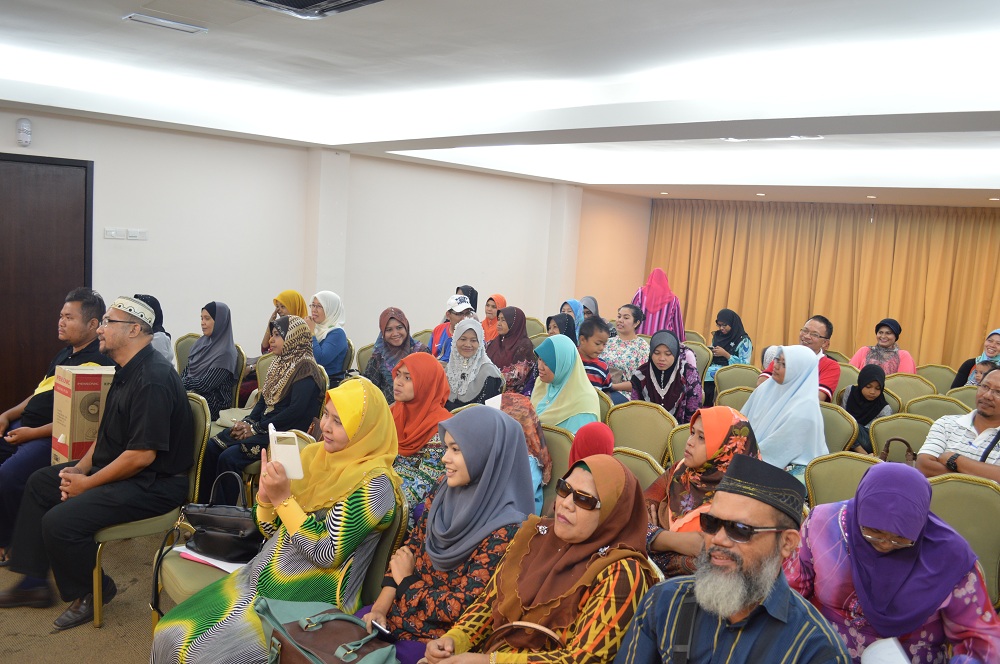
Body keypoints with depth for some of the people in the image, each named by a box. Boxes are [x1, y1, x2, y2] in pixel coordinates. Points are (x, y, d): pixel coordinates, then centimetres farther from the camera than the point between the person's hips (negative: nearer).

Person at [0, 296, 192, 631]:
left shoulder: (152, 379, -26)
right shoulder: (127, 371, 8)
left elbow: (142, 455, -28)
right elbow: (108, 431, 19)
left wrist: (88, 483, -16)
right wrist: (81, 467, 5)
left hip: (153, 484, -11)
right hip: (117, 467, 11)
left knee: (59, 522, -22)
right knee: (39, 483, 18)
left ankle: (90, 592, 7)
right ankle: (34, 581, 24)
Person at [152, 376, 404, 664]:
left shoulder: (373, 482, -17)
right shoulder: (315, 455, 5)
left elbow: (327, 554, -21)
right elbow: (273, 531, 9)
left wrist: (283, 498, -23)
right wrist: (266, 494, -11)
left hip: (310, 600, -7)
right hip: (263, 578, 7)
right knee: (171, 634, -3)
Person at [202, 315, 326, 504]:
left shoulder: (306, 370, -13)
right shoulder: (281, 363, 16)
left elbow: (295, 412, -21)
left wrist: (256, 428, -17)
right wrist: (248, 421, 0)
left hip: (285, 434, -9)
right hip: (262, 426, 9)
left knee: (229, 457, -23)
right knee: (211, 447, -4)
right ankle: (202, 504, 4)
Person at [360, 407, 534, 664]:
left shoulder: (505, 531, -22)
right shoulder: (444, 493, -1)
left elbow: (462, 607, -19)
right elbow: (408, 549, 6)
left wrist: (406, 581, -6)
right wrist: (380, 607, -5)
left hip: (437, 643, -6)